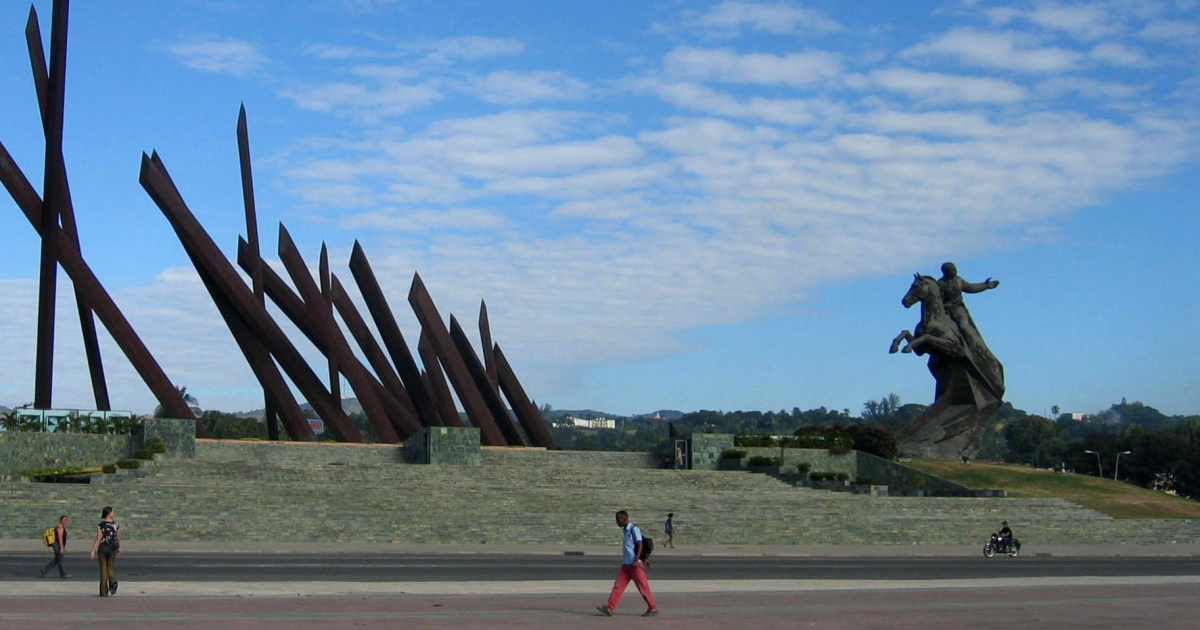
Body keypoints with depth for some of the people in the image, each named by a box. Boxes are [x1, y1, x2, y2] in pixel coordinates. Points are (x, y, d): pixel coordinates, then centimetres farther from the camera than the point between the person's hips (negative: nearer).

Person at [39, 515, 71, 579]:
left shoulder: (62, 527, 16)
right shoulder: (60, 527, -15)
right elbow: (60, 538, -22)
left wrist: (63, 548, 23)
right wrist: (61, 548, -25)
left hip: (60, 546, 10)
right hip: (58, 546, -10)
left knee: (56, 561, 14)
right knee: (60, 561, -2)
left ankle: (44, 570, 17)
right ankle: (63, 574, 3)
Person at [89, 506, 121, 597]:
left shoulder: (101, 526, -9)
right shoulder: (116, 525, -1)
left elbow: (98, 539, -12)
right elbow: (118, 538, 6)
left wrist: (94, 551, -8)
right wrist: (119, 548, 21)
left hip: (103, 548, -1)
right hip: (112, 549, 1)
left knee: (103, 569, 6)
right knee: (111, 567, 14)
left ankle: (104, 592, 7)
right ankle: (113, 581, -18)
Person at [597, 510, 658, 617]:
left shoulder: (634, 529, -10)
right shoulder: (625, 531, 16)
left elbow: (640, 545, -16)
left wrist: (636, 561, -24)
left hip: (635, 565, -8)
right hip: (626, 564, 8)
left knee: (643, 587, -1)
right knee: (618, 586, 1)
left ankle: (653, 608, 9)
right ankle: (609, 608, -3)